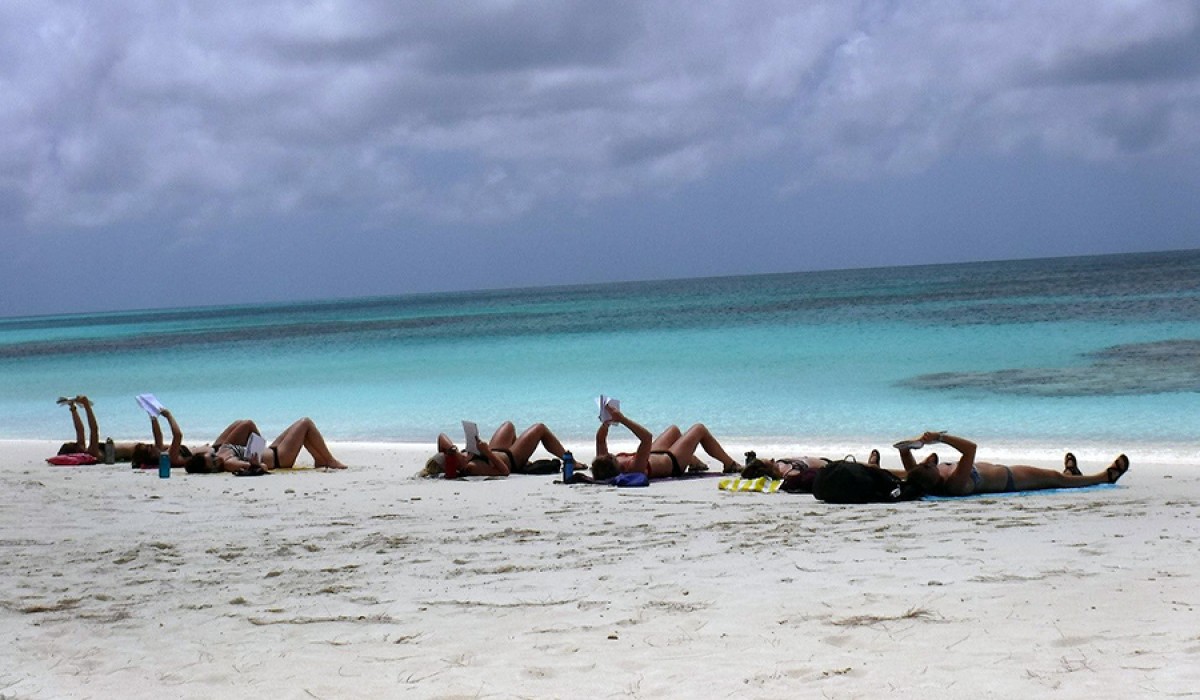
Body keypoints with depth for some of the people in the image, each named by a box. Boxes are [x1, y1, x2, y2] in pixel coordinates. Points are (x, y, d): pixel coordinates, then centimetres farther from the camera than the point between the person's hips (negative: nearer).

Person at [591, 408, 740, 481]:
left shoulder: (604, 466, -29)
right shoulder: (634, 467, -47)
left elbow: (600, 439, -17)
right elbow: (647, 437, -53)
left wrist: (606, 423, -35)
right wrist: (623, 420, -55)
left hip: (652, 456, 7)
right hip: (672, 462, -7)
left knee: (674, 429, 32)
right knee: (699, 429, 13)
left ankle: (694, 462, 54)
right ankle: (730, 464, 34)